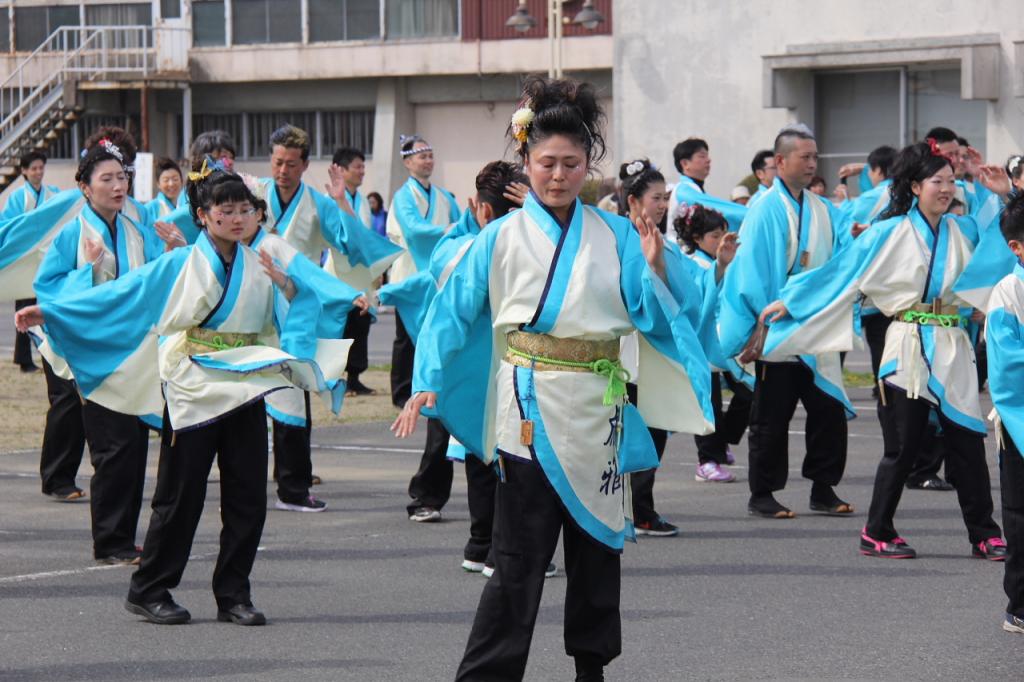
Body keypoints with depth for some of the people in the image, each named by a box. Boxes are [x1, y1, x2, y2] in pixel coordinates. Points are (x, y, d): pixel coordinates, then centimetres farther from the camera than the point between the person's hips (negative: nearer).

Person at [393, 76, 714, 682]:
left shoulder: (616, 237, 3)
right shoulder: (503, 238, -1)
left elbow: (658, 318, 1)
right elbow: (453, 312, 0)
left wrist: (656, 266, -16)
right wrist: (427, 383, -9)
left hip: (597, 414, 3)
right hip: (531, 409, -3)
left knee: (597, 544, 11)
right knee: (521, 554, -4)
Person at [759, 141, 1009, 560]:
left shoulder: (963, 230, 10)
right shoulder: (891, 233, -2)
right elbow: (842, 270, 0)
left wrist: (1005, 194, 5)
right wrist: (789, 301, 1)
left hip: (952, 347, 4)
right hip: (909, 348, -4)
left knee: (968, 440, 1)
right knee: (905, 443, -1)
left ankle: (983, 535, 7)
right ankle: (876, 533, 10)